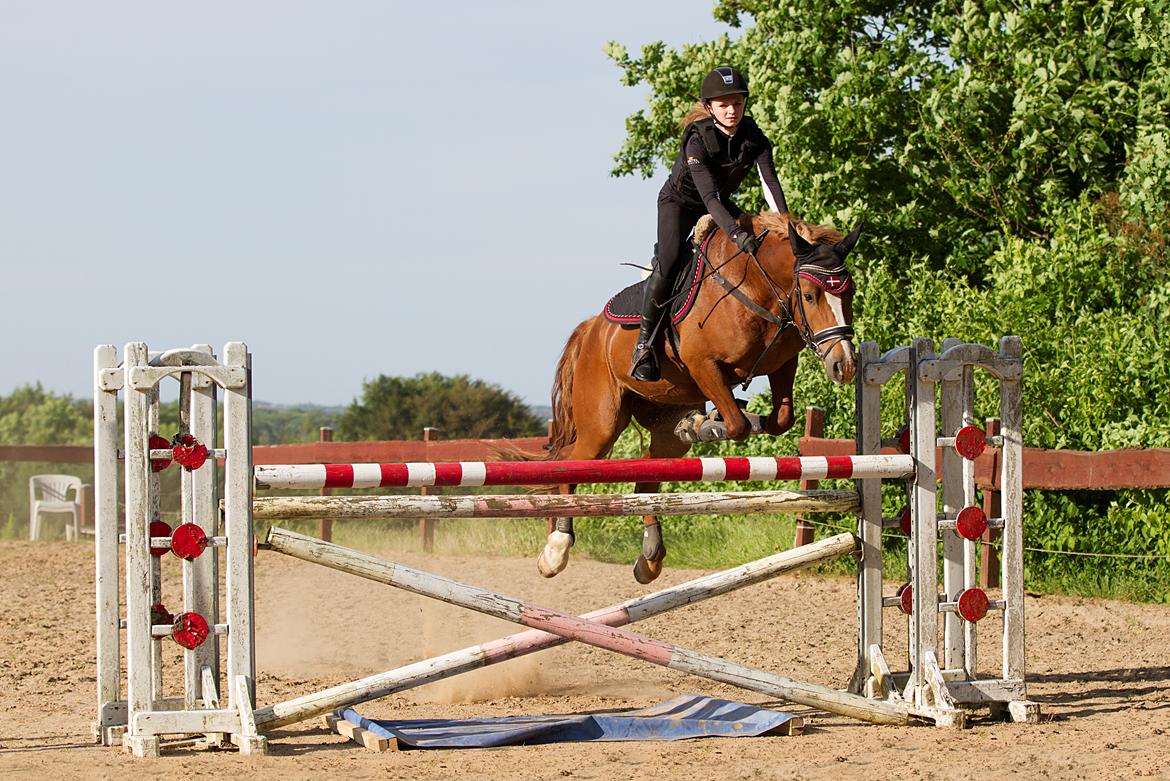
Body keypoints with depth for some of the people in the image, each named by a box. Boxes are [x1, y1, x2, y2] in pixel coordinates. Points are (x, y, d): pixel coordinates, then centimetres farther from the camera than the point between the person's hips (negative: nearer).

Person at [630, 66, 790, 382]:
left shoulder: (753, 136, -18)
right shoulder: (697, 140, -33)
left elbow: (770, 181, -27)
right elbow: (708, 196, -42)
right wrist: (735, 233, -56)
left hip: (721, 204, 6)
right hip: (679, 201, -6)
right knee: (669, 263, -28)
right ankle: (644, 341, -16)